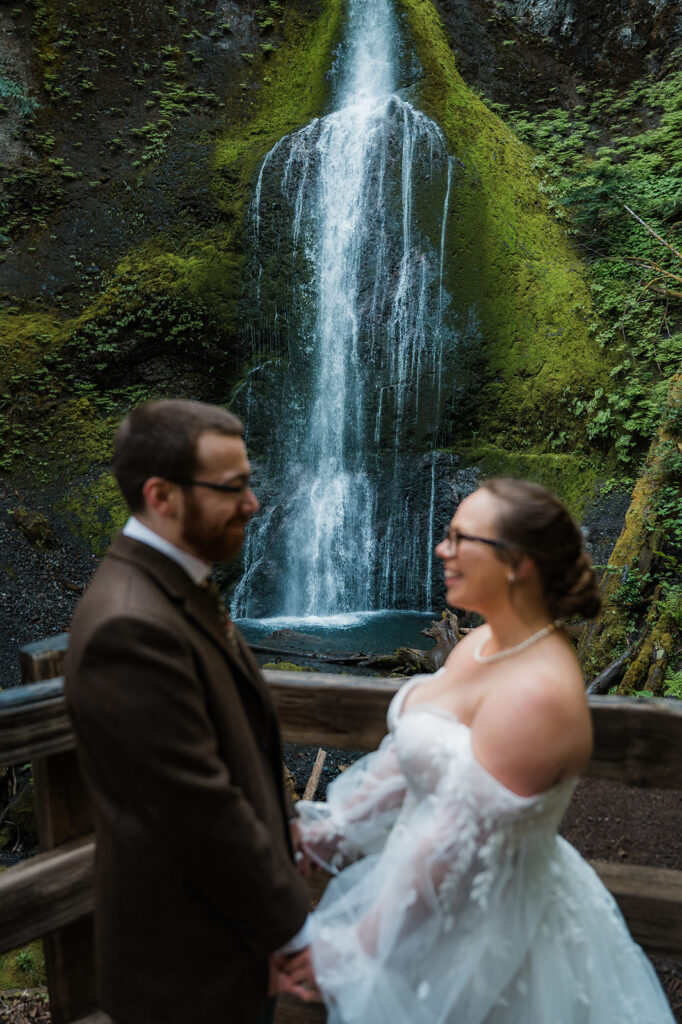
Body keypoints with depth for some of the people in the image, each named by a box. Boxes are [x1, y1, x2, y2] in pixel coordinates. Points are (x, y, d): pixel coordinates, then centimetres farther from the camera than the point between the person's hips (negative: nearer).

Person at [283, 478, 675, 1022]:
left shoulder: (535, 693, -32)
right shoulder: (486, 642, -4)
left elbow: (456, 844, -28)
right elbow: (409, 753, 5)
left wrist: (352, 948, -19)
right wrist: (331, 824, 6)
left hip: (483, 929, -7)